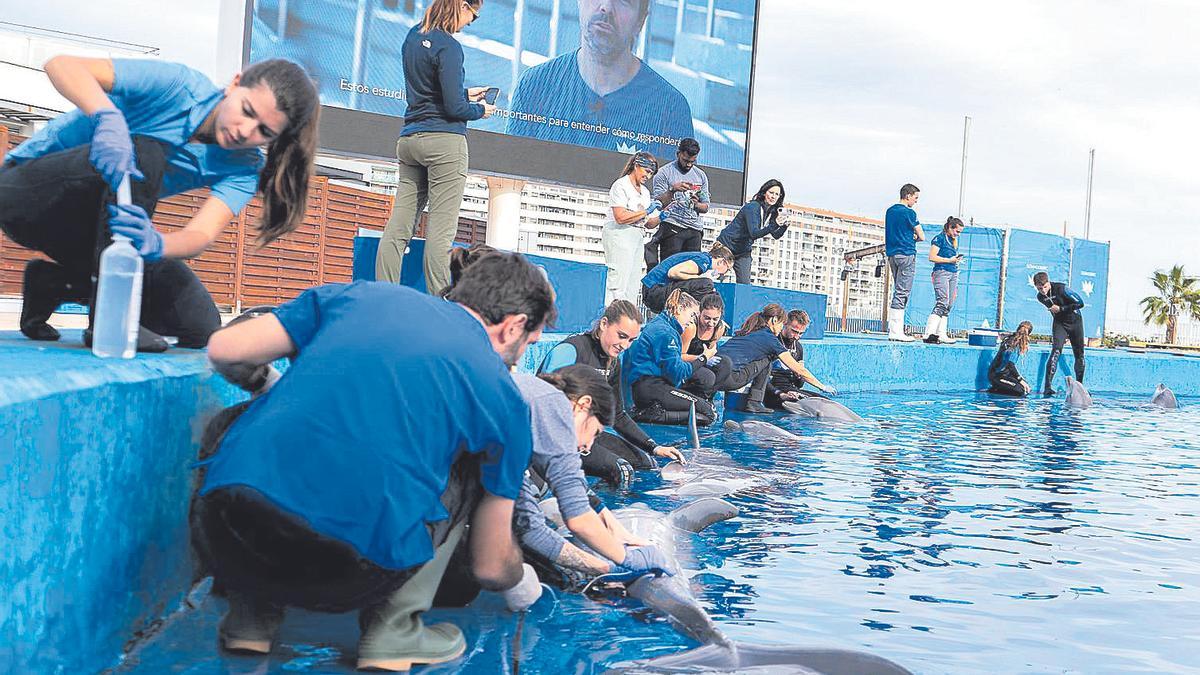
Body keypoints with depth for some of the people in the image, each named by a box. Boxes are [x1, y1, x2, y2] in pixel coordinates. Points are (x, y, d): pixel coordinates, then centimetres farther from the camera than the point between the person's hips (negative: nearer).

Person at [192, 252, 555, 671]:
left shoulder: (364, 295, 17)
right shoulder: (501, 395, 12)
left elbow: (225, 352, 14)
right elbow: (490, 566, 18)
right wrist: (521, 582, 43)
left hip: (219, 540, 2)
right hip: (351, 574, -2)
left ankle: (252, 615, 24)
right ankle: (393, 628, 14)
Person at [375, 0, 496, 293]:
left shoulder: (412, 37, 14)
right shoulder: (448, 46, -12)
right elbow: (453, 108, -14)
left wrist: (465, 93, 20)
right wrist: (480, 110, 5)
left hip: (409, 138, 8)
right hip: (445, 140, -8)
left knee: (398, 228, 4)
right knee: (440, 231, -6)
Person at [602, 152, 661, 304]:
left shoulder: (645, 191, 21)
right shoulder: (621, 185, -4)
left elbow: (648, 224, 20)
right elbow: (620, 217, -17)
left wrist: (660, 217, 1)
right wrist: (646, 212, -11)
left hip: (637, 238, 9)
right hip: (619, 236, -9)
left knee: (632, 288, 4)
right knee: (618, 286, -15)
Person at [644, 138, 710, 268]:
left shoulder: (701, 175, 17)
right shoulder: (664, 173, 3)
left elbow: (705, 207, 18)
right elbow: (658, 204, -5)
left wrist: (696, 204, -4)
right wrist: (672, 190, -21)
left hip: (695, 229, 4)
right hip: (672, 228, -4)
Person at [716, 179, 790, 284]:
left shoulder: (772, 212, 1)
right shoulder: (752, 207, -22)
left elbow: (776, 235, 6)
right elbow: (754, 234, -32)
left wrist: (784, 226, -15)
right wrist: (775, 225, -43)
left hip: (743, 251, 7)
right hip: (727, 245, -7)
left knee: (745, 284, 0)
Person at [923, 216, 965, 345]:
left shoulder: (954, 241, 22)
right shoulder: (939, 238, -2)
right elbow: (932, 257, -10)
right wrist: (950, 260, -10)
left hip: (953, 273, 8)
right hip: (941, 272, -8)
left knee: (949, 306, 2)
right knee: (942, 303, -19)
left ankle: (941, 335, 2)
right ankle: (929, 334, -23)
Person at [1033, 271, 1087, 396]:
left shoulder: (1061, 289, -20)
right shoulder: (1040, 297, -5)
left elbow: (1080, 303, -16)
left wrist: (1061, 308, -20)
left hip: (1075, 321, -2)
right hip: (1059, 323, 2)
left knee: (1079, 355, 5)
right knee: (1056, 350, -20)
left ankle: (1079, 386, 22)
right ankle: (1047, 387, -27)